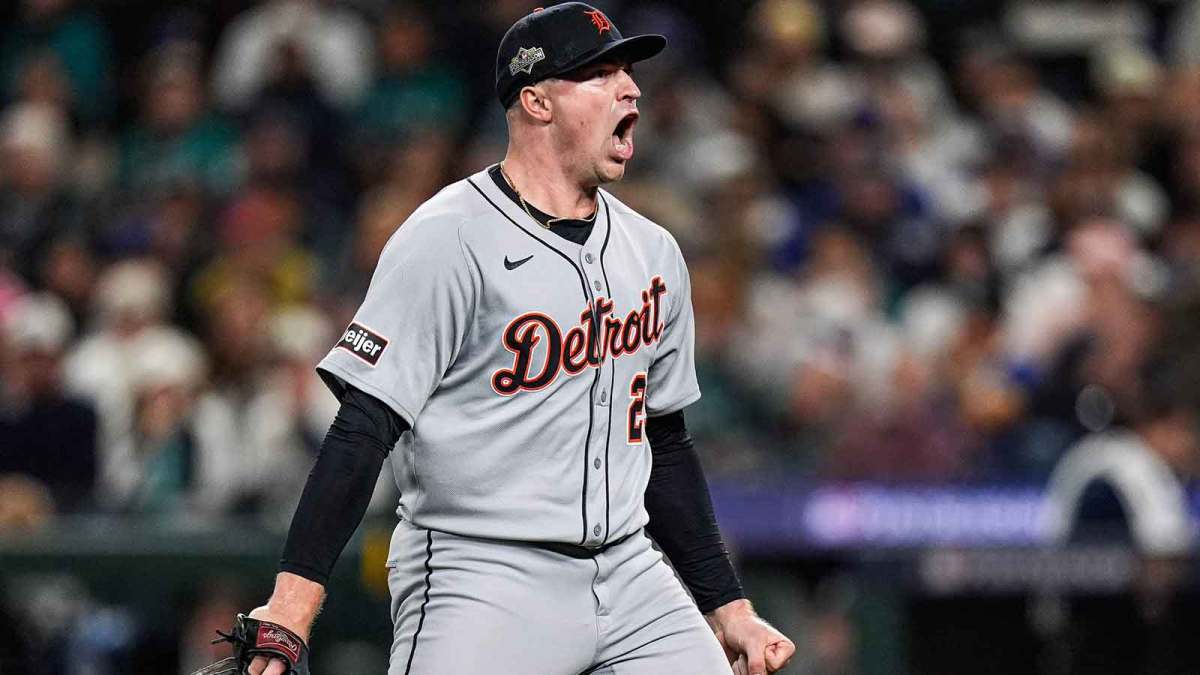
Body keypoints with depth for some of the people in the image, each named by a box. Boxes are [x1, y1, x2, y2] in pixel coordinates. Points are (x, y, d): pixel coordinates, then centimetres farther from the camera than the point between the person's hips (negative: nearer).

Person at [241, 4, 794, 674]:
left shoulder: (653, 252, 14)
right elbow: (365, 427, -14)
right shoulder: (448, 239, -9)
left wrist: (728, 605, 19)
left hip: (630, 574, 6)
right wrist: (292, 605, -22)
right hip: (479, 582, -6)